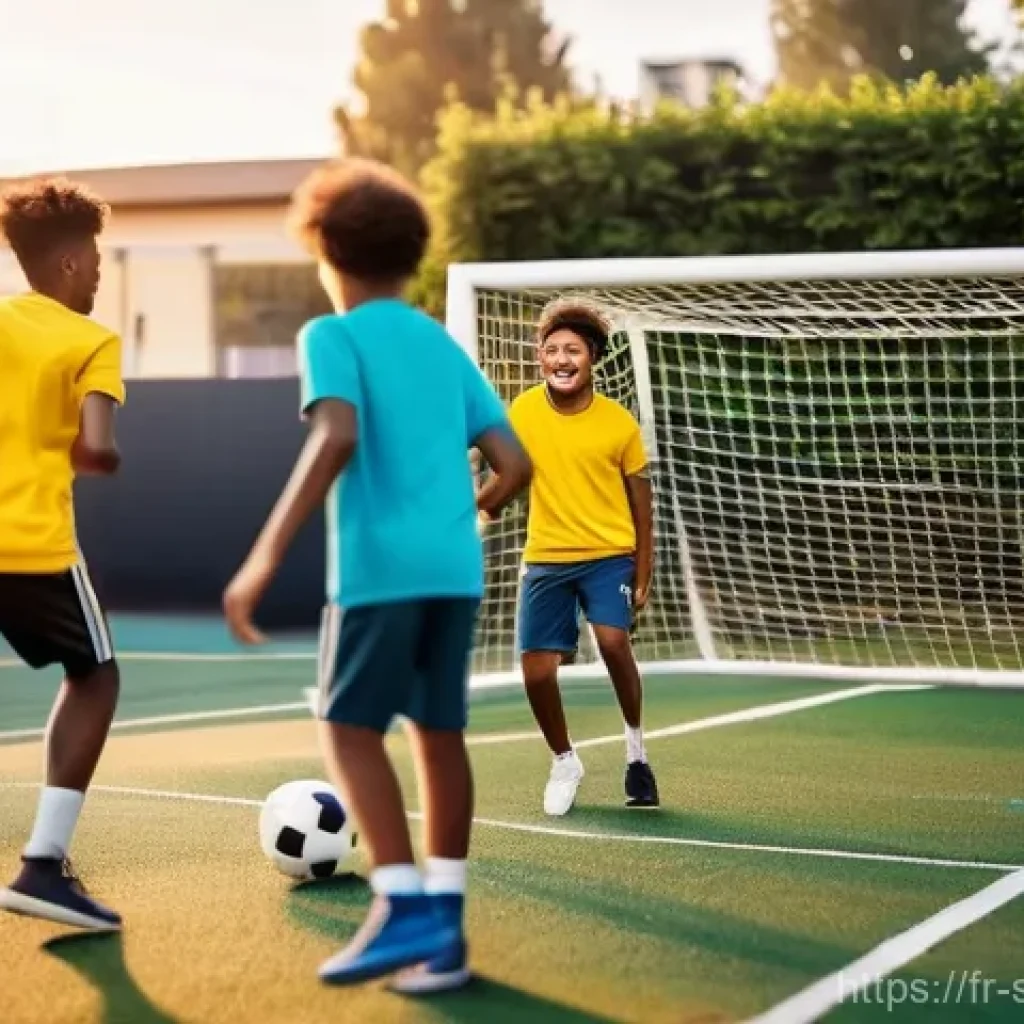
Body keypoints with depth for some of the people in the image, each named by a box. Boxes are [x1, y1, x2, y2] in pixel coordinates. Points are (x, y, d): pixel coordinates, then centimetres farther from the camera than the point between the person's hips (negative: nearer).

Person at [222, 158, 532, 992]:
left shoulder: (333, 336, 0)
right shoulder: (445, 345, 17)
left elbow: (338, 436, -19)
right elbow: (515, 465, 12)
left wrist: (268, 554, -23)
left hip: (380, 563, -6)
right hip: (456, 565, 6)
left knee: (351, 727, 1)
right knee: (439, 729, 9)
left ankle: (405, 905, -9)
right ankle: (443, 921, 11)